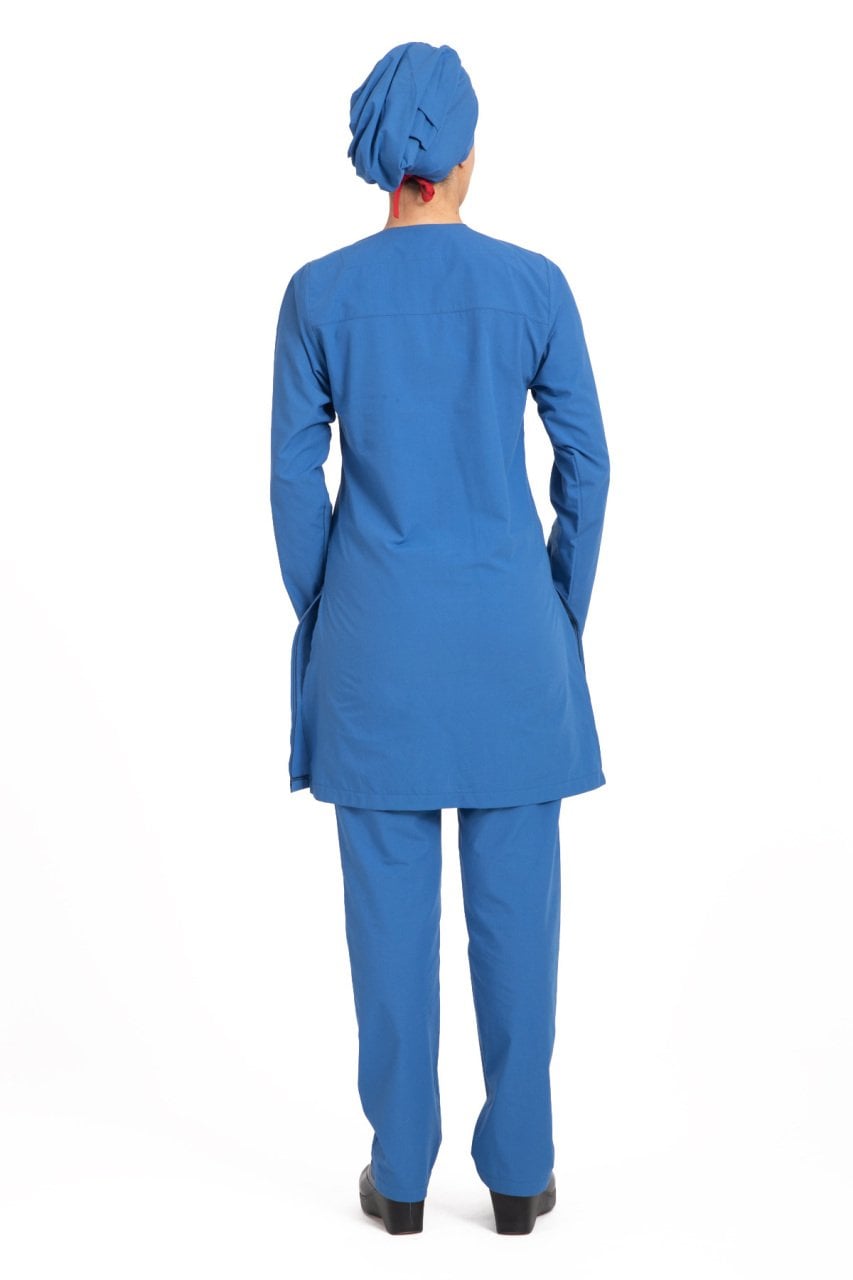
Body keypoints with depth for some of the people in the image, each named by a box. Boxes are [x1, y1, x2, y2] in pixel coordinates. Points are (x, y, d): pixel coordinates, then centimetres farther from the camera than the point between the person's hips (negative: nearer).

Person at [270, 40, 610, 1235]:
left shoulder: (318, 293, -3)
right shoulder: (534, 283, -3)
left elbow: (296, 478, -1)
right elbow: (585, 464, -1)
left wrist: (322, 619, 11)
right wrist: (563, 612, 11)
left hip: (378, 630, 1)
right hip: (507, 625, 0)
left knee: (390, 903, 8)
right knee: (514, 901, 9)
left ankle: (401, 1169, 18)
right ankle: (517, 1168, 18)